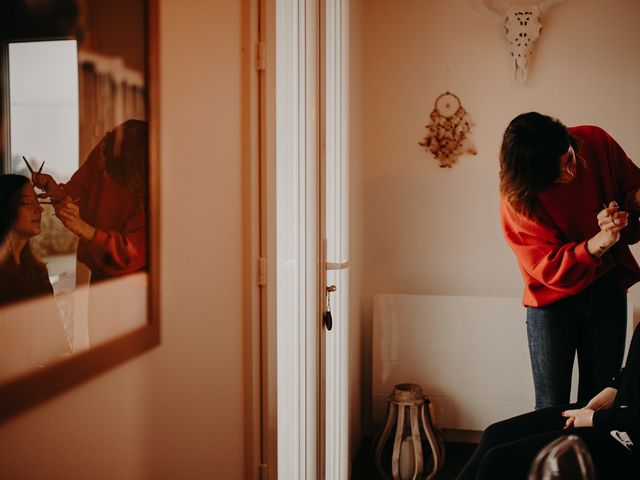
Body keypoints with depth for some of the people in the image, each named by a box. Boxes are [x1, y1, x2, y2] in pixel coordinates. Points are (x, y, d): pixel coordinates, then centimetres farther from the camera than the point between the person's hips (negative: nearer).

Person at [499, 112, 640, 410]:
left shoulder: (595, 142, -10)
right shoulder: (517, 198, -18)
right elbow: (548, 268, -19)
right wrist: (595, 245, -36)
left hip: (608, 290, 3)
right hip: (553, 300, -3)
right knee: (552, 408, 0)